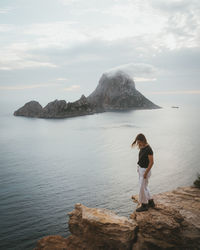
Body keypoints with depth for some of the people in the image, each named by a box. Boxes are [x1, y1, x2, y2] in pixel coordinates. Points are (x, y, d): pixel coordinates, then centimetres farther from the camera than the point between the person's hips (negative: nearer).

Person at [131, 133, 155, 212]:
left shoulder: (148, 149, -25)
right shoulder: (142, 147, 2)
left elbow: (151, 162, -22)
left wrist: (146, 173, -20)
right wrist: (138, 167, 15)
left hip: (145, 170, -9)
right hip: (140, 168, 9)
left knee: (142, 188, 1)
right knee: (144, 187, 18)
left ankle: (144, 205, 17)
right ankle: (151, 202, 31)